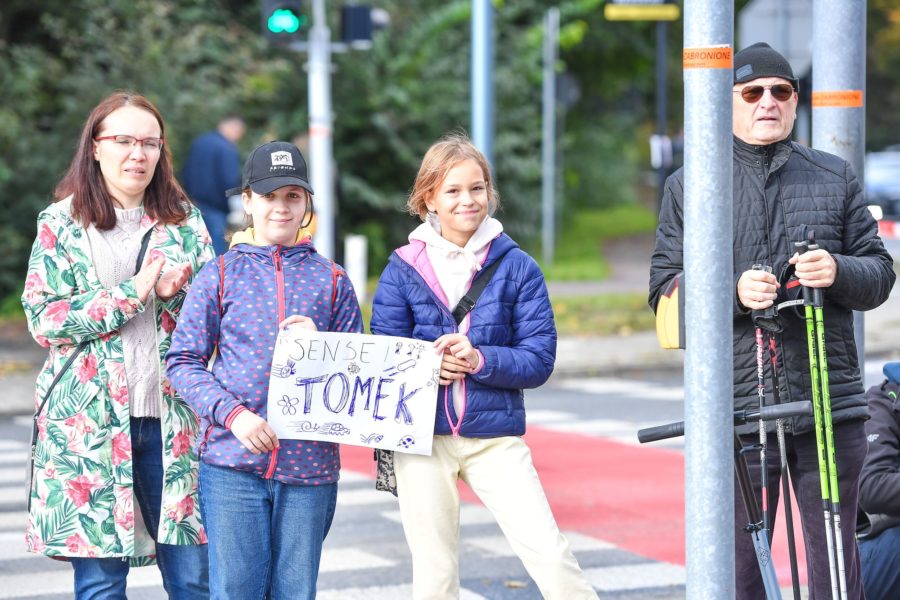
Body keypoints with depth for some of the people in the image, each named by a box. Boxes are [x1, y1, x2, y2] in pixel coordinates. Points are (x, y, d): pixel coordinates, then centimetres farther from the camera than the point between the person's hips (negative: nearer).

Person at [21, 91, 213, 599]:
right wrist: (132, 294, -12)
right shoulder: (62, 224, 3)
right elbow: (43, 317, -6)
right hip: (88, 421, -2)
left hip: (172, 418, 2)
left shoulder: (185, 220, 11)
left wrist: (175, 294, -9)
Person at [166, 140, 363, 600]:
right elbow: (183, 362, 2)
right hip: (232, 462, -1)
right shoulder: (220, 276, 6)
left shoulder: (331, 280, 10)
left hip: (310, 463, 1)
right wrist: (233, 413, -12)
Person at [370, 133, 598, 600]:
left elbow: (540, 358, -3)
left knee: (549, 554, -10)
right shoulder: (403, 269, 2)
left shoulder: (517, 267, 1)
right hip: (421, 436, 1)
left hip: (496, 436, -1)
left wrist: (481, 360, -20)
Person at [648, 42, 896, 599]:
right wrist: (733, 292, -14)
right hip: (734, 409, -1)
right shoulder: (688, 187, 9)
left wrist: (838, 272, -12)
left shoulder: (837, 177, 13)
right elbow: (665, 291, 4)